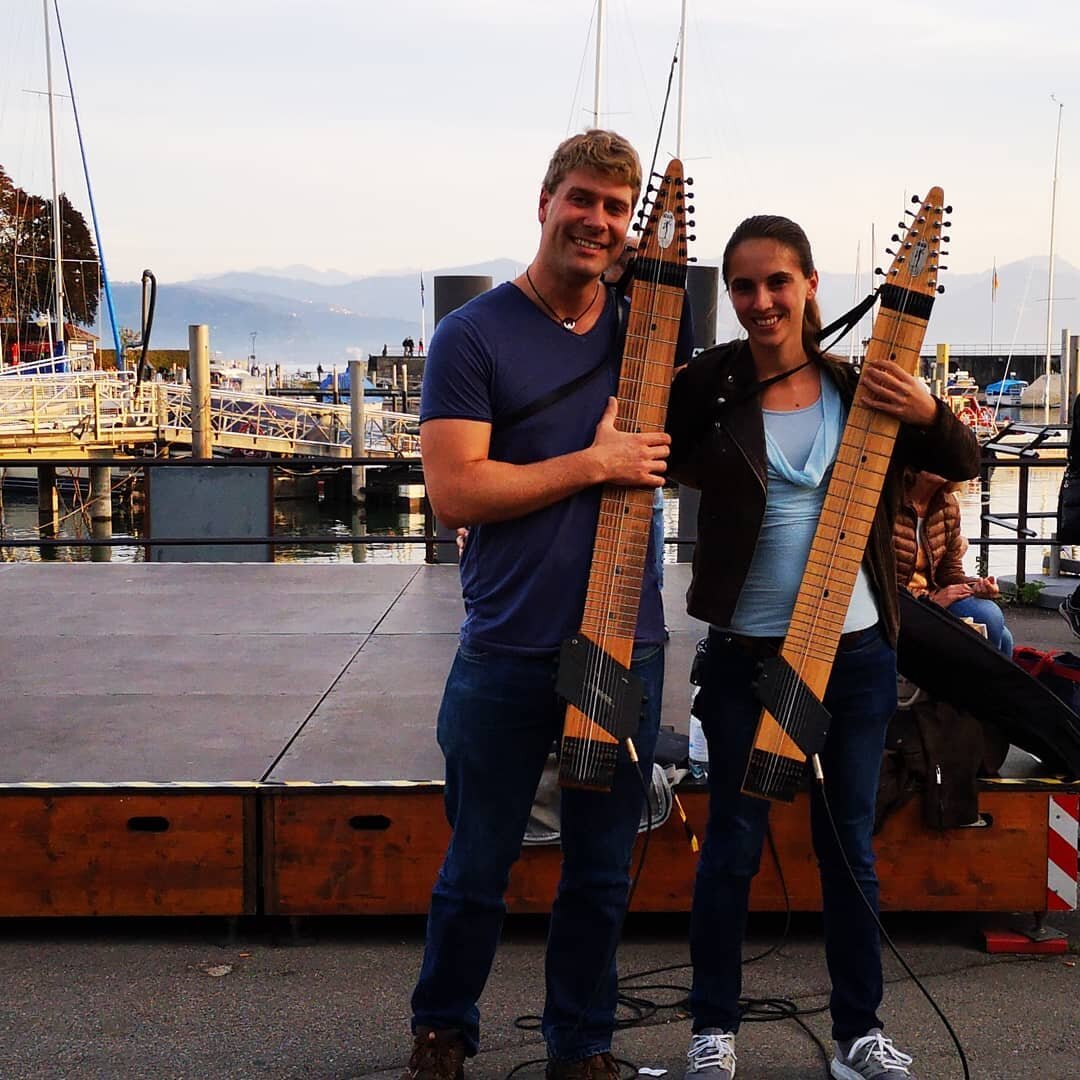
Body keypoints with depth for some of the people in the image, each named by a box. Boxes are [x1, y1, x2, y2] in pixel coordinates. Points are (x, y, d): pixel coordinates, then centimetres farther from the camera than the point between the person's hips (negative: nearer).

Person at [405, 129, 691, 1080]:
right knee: (477, 869, 10)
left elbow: (688, 458, 18)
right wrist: (596, 465, -16)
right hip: (509, 654, -3)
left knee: (603, 872, 14)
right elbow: (455, 493, -14)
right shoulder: (474, 335, -6)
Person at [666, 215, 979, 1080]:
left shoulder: (860, 388, 1)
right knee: (732, 846, 8)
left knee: (851, 847, 13)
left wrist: (928, 415, -15)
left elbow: (966, 466, 4)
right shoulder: (708, 385, -5)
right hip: (746, 653, -2)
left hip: (856, 652, 2)